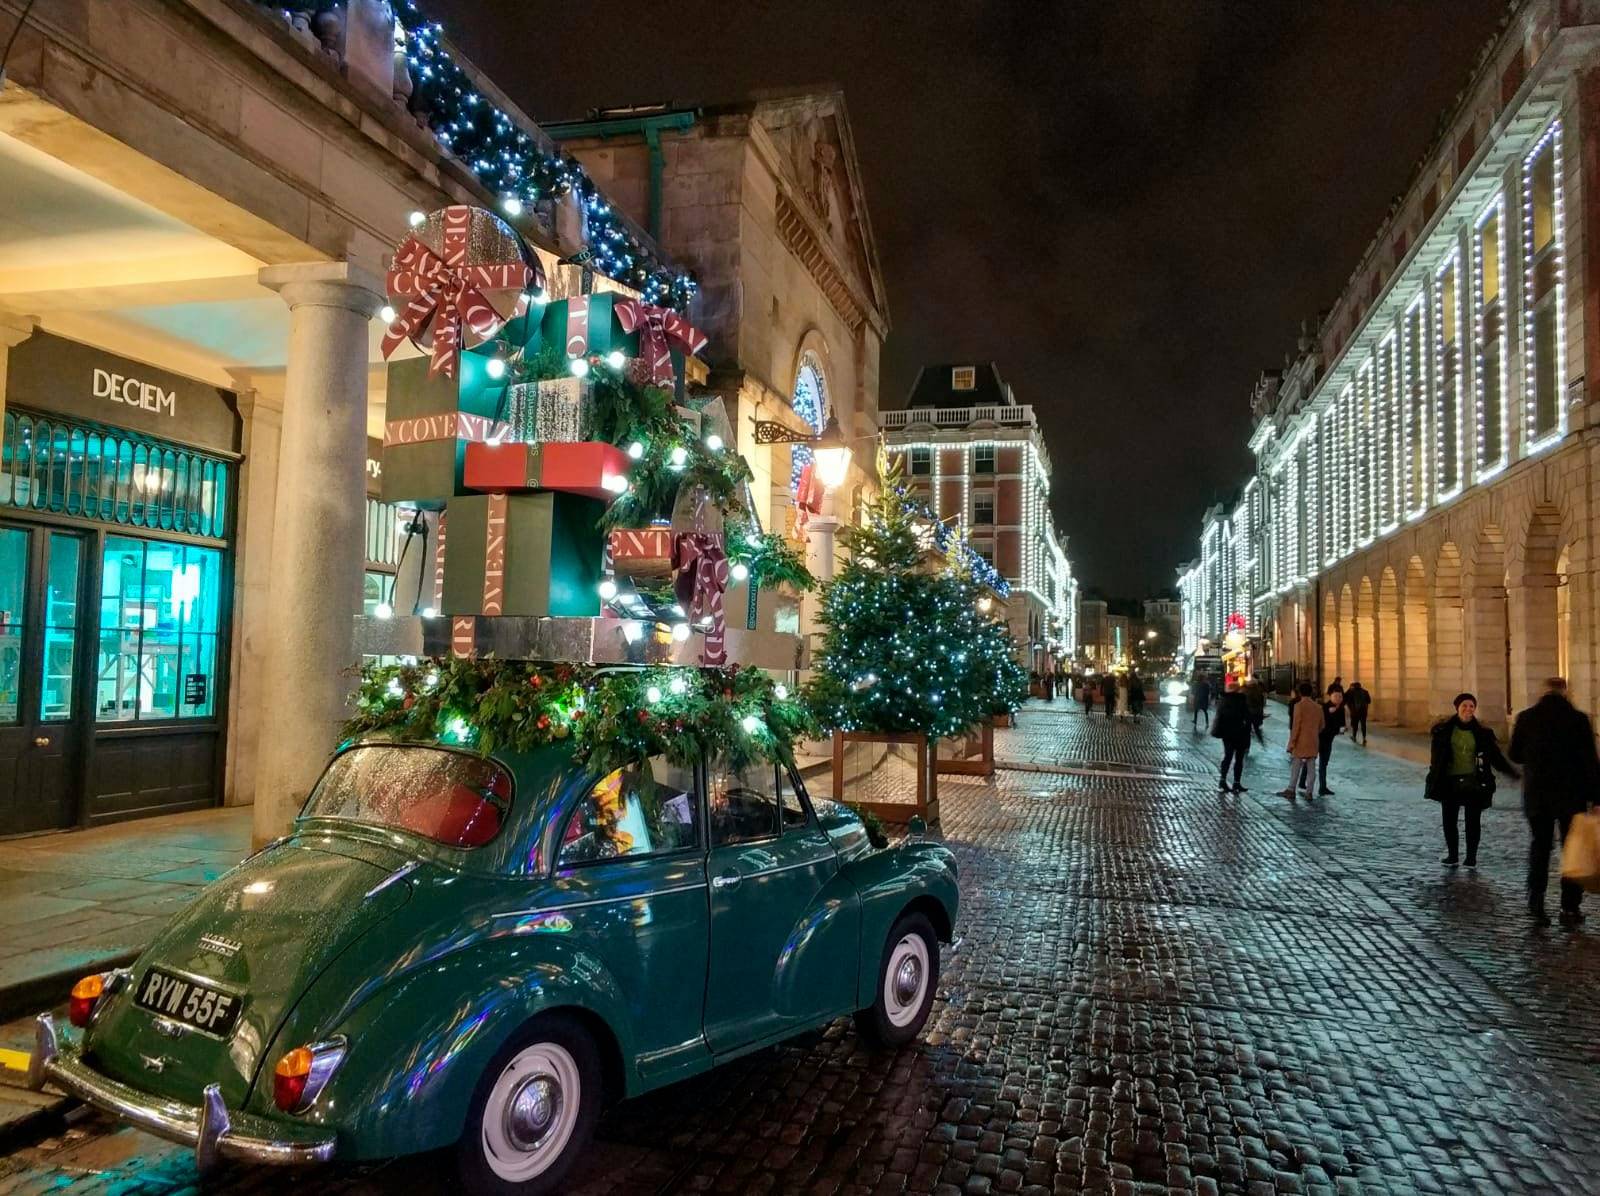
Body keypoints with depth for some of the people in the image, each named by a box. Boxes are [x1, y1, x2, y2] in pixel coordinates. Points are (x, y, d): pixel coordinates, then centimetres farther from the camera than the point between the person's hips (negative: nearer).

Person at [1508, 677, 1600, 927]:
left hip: (1536, 794, 2)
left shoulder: (1526, 718, -3)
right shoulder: (1578, 719, -8)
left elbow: (1515, 754, 4)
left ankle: (1536, 902, 4)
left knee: (1539, 845, 13)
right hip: (1571, 794, -1)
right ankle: (1570, 908, 9)